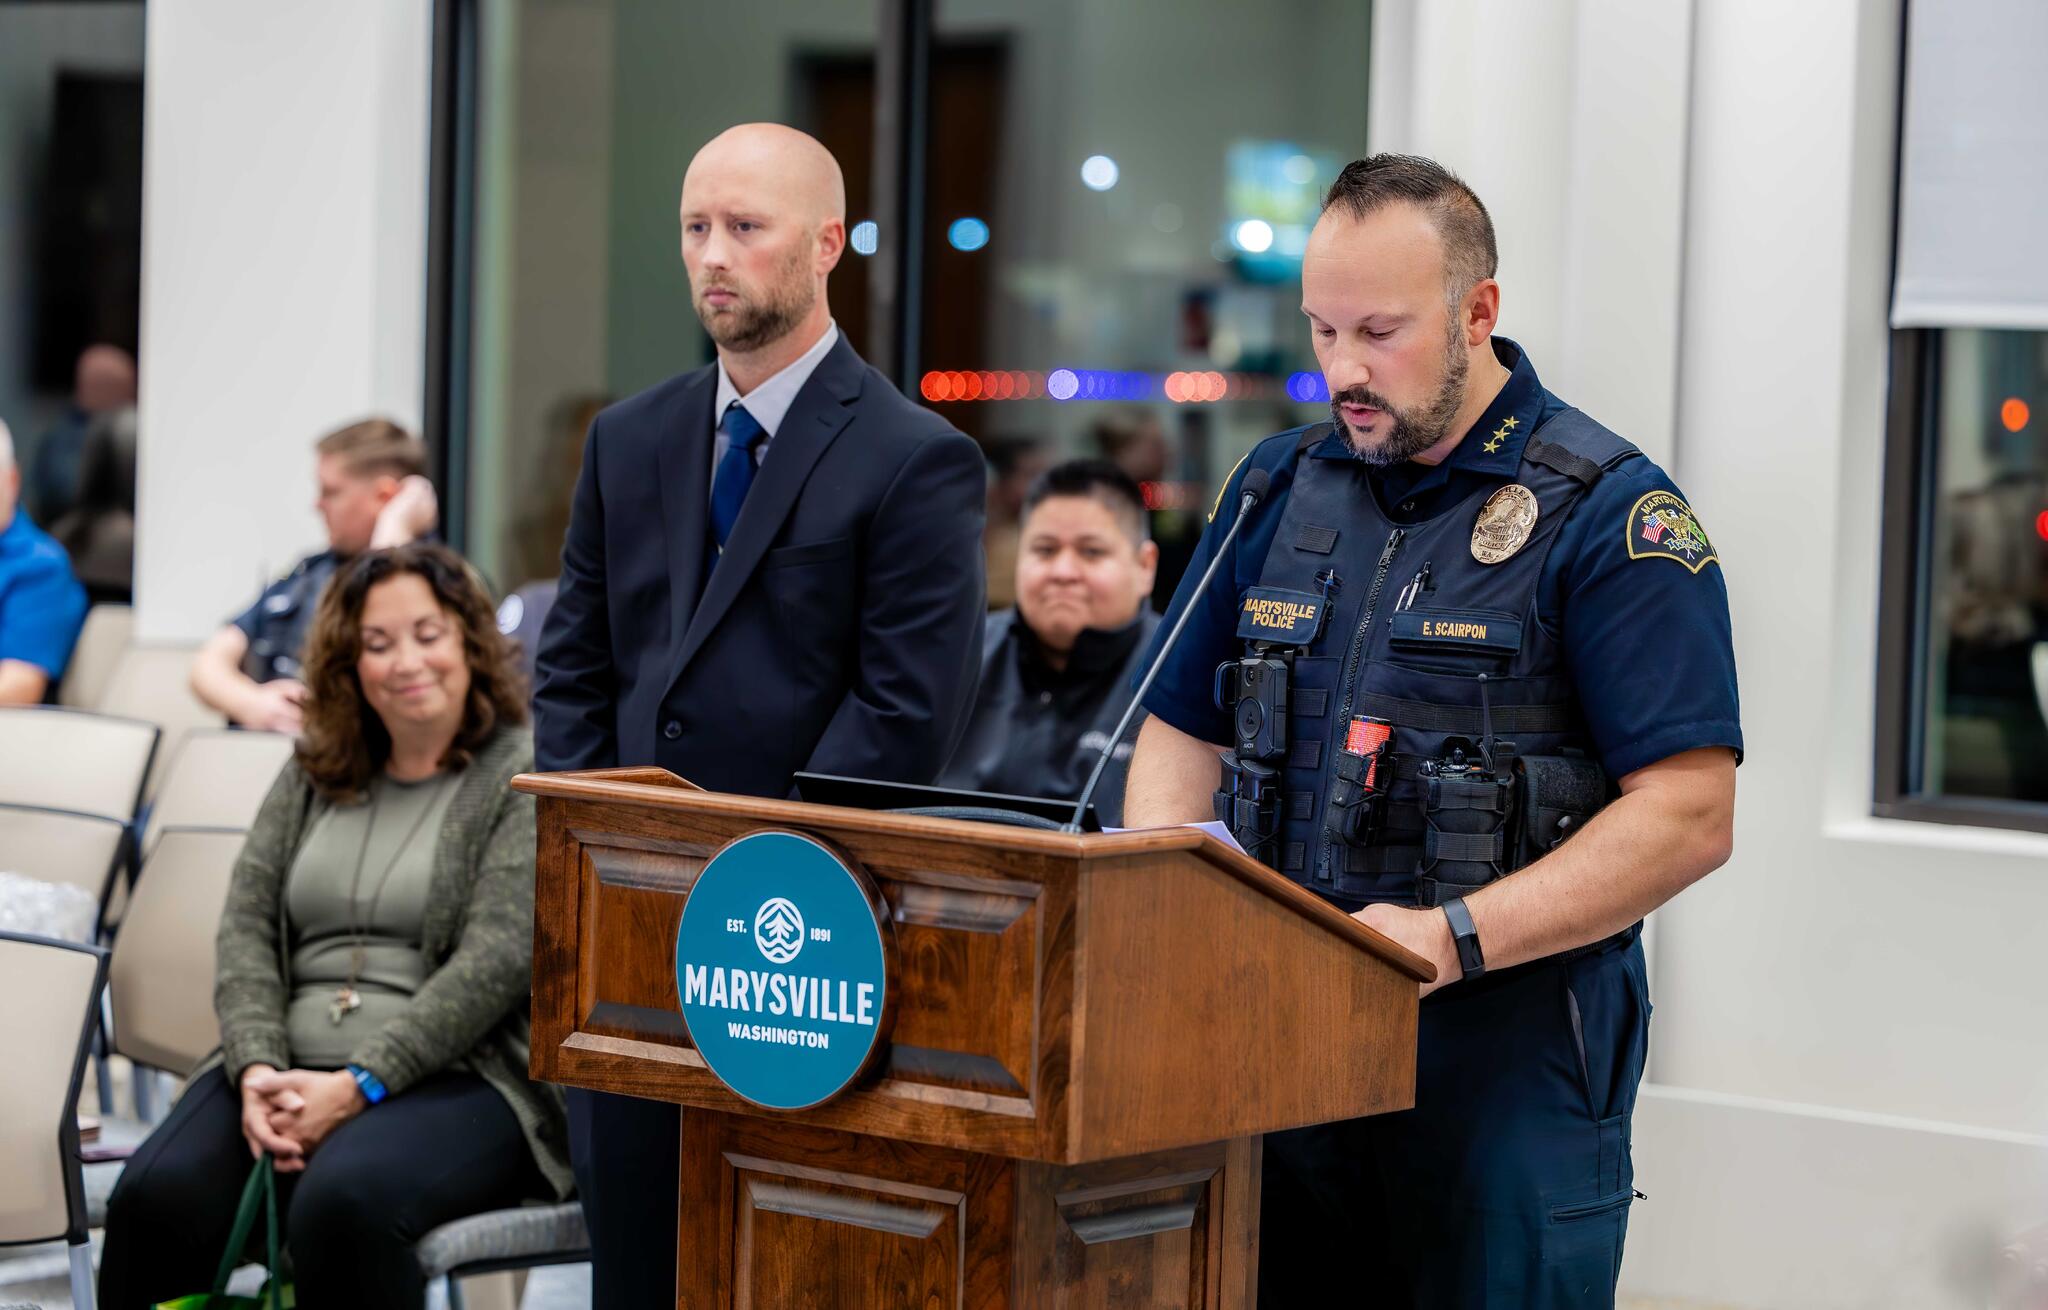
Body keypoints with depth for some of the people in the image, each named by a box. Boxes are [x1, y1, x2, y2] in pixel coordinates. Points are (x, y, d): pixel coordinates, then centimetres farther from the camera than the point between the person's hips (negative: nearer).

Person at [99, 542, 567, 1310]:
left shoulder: (524, 778, -1)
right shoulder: (310, 777, 19)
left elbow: (495, 963, -11)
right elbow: (246, 926, 11)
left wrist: (356, 1088, -17)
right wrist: (257, 1067, -9)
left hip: (456, 1076, -5)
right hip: (291, 1070, 5)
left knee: (343, 1203, -37)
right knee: (156, 1197, -25)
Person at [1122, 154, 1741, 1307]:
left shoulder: (1610, 517, -7)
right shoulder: (1280, 486, 12)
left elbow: (1690, 815, -13)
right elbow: (1185, 734, 18)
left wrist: (1455, 939, -21)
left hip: (1510, 1072, -5)